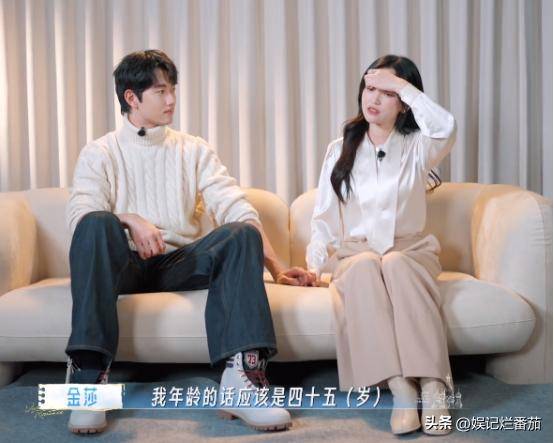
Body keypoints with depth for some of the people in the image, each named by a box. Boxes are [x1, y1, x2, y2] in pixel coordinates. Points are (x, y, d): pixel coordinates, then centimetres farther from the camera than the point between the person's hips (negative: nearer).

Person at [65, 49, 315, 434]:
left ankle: (242, 375, -38)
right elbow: (81, 215, -7)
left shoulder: (194, 150, 15)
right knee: (98, 224, -33)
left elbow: (236, 207, 2)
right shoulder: (99, 153, 10)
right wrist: (131, 221, -28)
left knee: (242, 234, -25)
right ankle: (89, 373, -36)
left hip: (180, 263, 2)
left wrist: (276, 267, -10)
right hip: (124, 265, -2)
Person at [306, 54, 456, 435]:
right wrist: (315, 264, -8)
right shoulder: (340, 150, 12)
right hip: (355, 254, 1)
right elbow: (324, 217, 10)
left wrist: (405, 85, -12)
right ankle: (401, 390, -45)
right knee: (365, 267, -36)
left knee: (394, 265, -37)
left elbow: (445, 128, -21)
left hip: (409, 251, -1)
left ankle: (432, 386, -45)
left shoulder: (416, 147, 5)